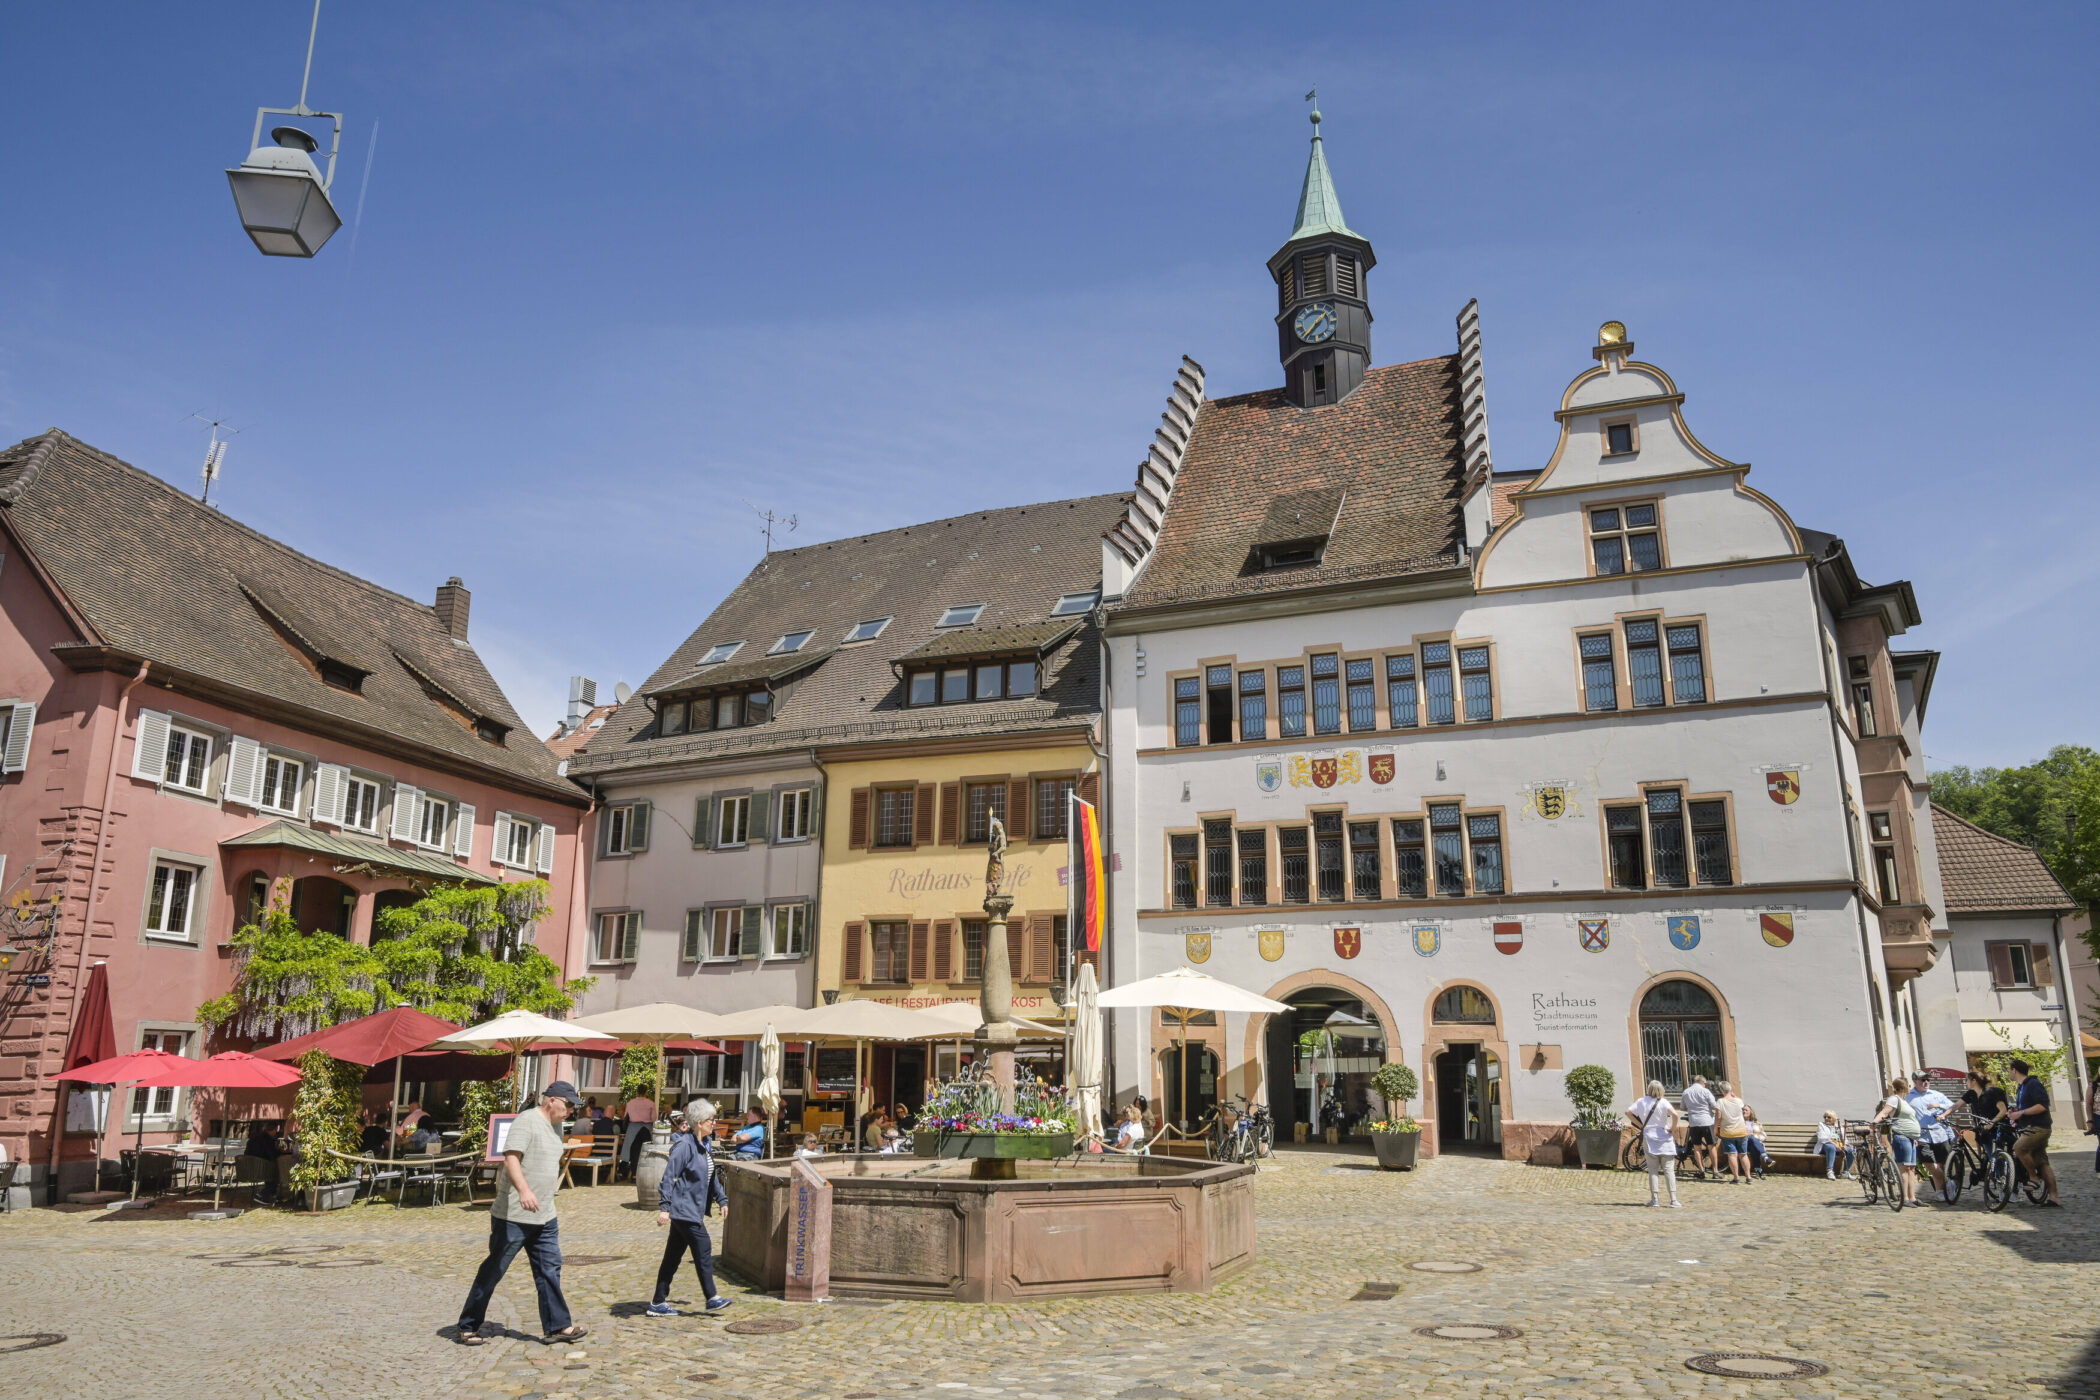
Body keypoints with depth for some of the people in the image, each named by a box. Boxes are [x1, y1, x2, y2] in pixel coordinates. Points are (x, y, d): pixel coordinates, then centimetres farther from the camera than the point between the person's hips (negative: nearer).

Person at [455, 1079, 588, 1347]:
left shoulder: (556, 1126, 13)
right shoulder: (527, 1121, -15)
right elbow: (511, 1157, -28)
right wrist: (524, 1190, -41)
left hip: (545, 1217, 8)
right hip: (513, 1216, -8)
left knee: (550, 1269, 6)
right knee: (492, 1272, 4)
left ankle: (557, 1326, 10)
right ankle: (468, 1327, 16)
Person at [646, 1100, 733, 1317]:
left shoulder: (702, 1145, 13)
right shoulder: (685, 1145, -16)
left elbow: (712, 1176, 23)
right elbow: (669, 1175, -20)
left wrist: (722, 1199, 21)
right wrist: (665, 1207, -24)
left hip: (693, 1209, 9)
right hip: (684, 1209, -9)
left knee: (673, 1256, 11)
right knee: (703, 1249, -4)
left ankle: (658, 1303, 17)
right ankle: (711, 1298, 5)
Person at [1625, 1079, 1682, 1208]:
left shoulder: (1641, 1101, 2)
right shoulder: (1663, 1102, -7)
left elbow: (1628, 1112, -2)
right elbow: (1674, 1114, -23)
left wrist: (1640, 1125, 3)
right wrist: (1673, 1128, -9)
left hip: (1649, 1138, 2)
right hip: (1664, 1138, -2)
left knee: (1653, 1170, 7)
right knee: (1669, 1170, 2)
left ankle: (1655, 1199, 5)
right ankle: (1673, 1200, -3)